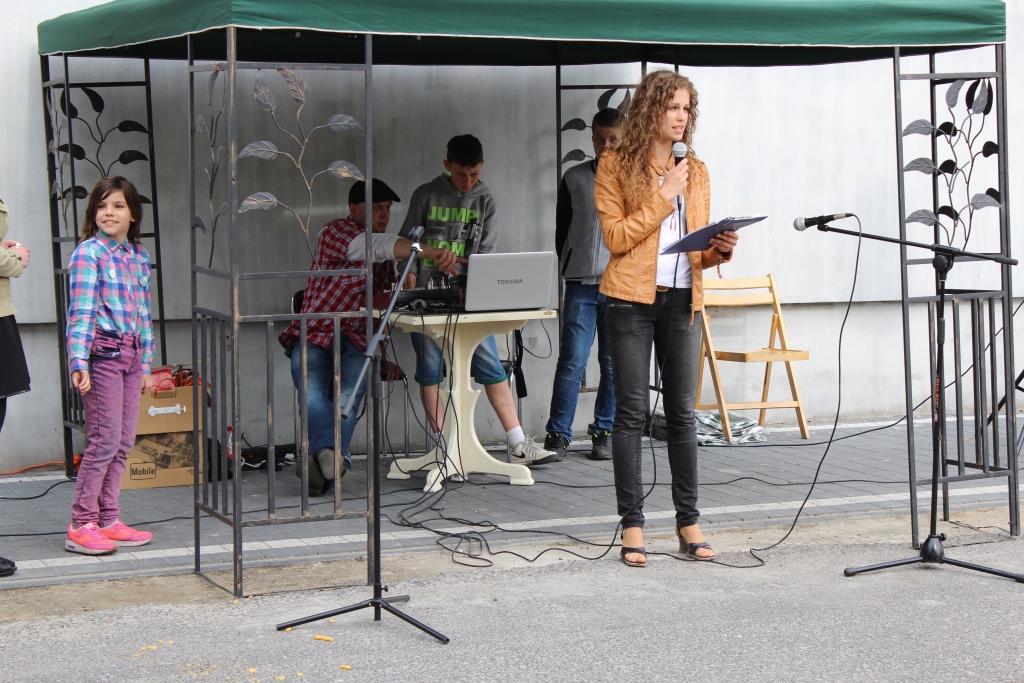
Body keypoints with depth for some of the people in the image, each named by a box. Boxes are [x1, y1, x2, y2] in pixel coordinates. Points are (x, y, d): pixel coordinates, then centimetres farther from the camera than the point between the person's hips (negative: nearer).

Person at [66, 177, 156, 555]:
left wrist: (146, 363, 17)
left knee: (123, 442, 8)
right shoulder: (88, 253, -6)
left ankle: (108, 521, 15)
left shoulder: (139, 256, 14)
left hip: (131, 355, 7)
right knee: (104, 441, -8)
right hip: (102, 353, -7)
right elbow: (81, 311, -13)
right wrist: (79, 362, -21)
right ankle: (81, 525, -2)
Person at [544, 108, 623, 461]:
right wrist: (570, 270, 6)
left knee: (614, 363, 4)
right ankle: (557, 434, -3)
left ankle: (604, 432, 12)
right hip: (581, 285, 0)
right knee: (571, 360, -7)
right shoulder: (574, 179, 8)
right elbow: (562, 230, 13)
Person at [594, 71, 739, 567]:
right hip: (632, 299, -4)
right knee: (631, 411, -3)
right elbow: (616, 237, -8)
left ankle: (688, 522, 11)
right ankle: (632, 525, 2)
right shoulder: (615, 166, 1)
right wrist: (664, 196, -9)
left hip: (682, 300, 4)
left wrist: (720, 250, -3)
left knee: (683, 411, 4)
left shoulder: (696, 171, 16)